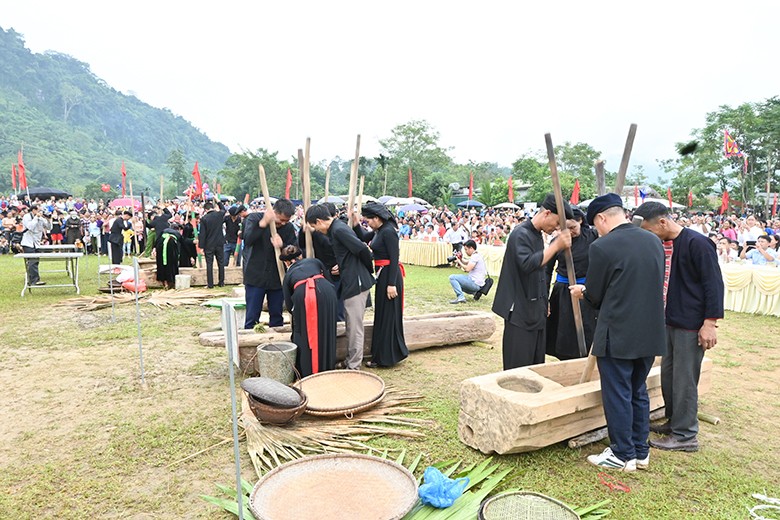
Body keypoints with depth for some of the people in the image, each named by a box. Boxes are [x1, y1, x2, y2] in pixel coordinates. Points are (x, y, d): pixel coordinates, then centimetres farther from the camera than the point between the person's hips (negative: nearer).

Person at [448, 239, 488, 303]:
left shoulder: (475, 256, -15)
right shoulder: (477, 255, 16)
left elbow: (467, 269, -24)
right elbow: (467, 264, 24)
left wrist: (459, 262, -10)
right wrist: (461, 260, 6)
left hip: (475, 283, -10)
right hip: (478, 284, 10)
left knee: (452, 277, -14)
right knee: (457, 282, 31)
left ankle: (460, 297, -23)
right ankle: (475, 292, 14)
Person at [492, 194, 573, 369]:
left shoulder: (538, 235, 14)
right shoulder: (520, 234, -15)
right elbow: (527, 264, -31)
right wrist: (556, 245, -29)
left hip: (536, 310, 9)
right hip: (520, 310, -9)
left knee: (537, 363, 12)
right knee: (519, 367, -6)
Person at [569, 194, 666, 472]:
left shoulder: (601, 247, -16)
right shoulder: (655, 241, 5)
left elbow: (594, 295, -9)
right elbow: (654, 285, 14)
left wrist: (583, 291, 14)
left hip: (618, 335, -7)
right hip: (650, 333, 7)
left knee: (617, 395, 6)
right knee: (638, 393, 18)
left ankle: (623, 455, 17)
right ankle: (640, 451, 29)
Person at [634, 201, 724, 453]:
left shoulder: (697, 243, -16)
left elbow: (714, 283, -17)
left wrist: (710, 322, -19)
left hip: (691, 325, -8)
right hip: (670, 322, 8)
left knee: (684, 380, -1)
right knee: (668, 374, 16)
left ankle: (685, 435, 12)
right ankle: (674, 421, 31)